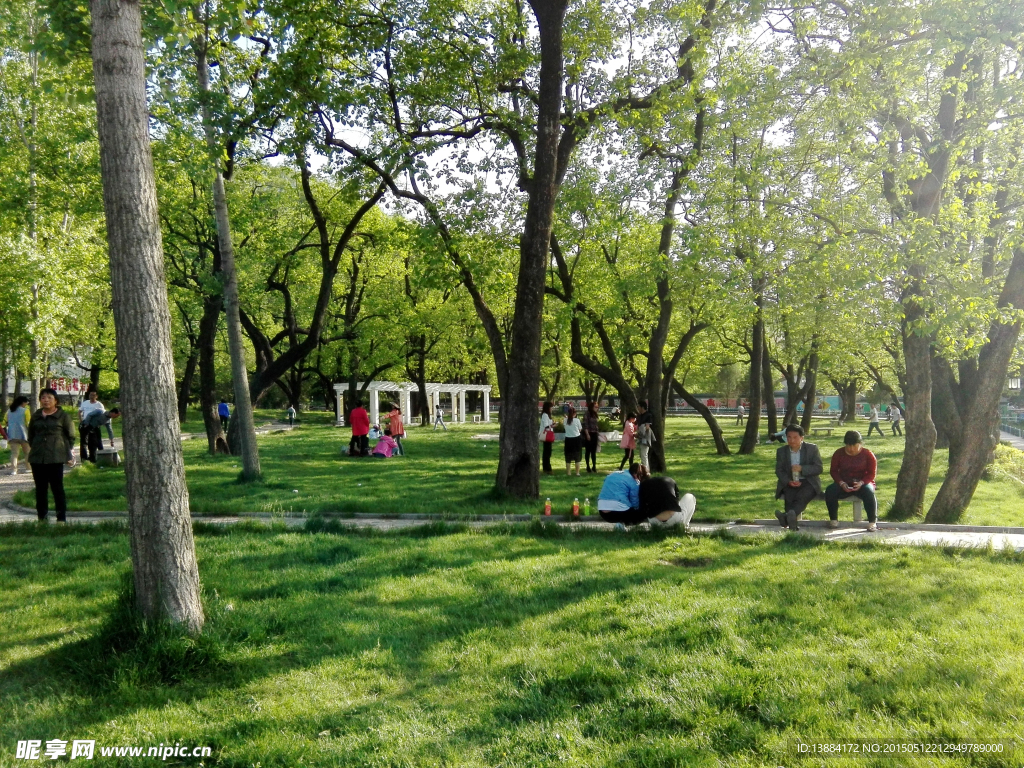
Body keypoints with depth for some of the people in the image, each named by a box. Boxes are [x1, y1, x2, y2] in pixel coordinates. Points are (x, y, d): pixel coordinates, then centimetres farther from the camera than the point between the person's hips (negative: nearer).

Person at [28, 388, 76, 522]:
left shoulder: (63, 415, 1)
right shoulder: (36, 416, 12)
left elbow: (71, 436, 3)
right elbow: (31, 435, 22)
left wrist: (67, 453, 0)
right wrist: (35, 448, 13)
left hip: (56, 457, -4)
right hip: (37, 458, 4)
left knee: (57, 487, -5)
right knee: (40, 488, 7)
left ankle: (61, 517, -2)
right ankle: (41, 517, 14)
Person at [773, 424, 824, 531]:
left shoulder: (812, 448, 4)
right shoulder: (781, 451, 11)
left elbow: (818, 468, -2)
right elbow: (779, 470, 6)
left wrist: (802, 468, -19)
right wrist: (788, 481, -15)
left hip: (809, 482, -2)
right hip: (789, 482, 2)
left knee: (803, 495, -35)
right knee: (790, 496, -33)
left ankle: (787, 516, -61)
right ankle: (792, 523, -49)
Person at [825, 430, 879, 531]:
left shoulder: (868, 455, -2)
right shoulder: (839, 454, 3)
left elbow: (871, 474, -4)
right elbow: (833, 471, 1)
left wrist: (861, 483, -24)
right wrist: (841, 483, -17)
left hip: (862, 484, -2)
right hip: (844, 484, 2)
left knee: (869, 492, -37)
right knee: (830, 491, -29)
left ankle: (872, 522, -25)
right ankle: (833, 520, -15)